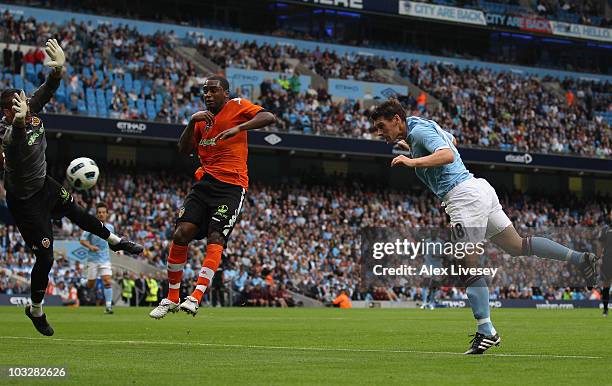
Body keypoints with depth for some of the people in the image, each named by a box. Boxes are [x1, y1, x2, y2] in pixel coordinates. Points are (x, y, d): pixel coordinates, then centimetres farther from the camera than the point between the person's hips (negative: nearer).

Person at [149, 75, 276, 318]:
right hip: (205, 183, 6)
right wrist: (192, 122, -3)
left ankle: (196, 298, -26)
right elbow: (184, 150, 12)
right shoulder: (204, 118, 20)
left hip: (232, 186, -6)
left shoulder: (237, 106, 1)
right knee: (181, 233, -8)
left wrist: (238, 128, -26)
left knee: (215, 239, -19)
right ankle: (171, 298, 2)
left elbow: (269, 118, -14)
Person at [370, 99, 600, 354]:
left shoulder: (418, 130, -9)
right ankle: (580, 258, 12)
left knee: (468, 267, -9)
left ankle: (486, 332, -11)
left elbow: (448, 155, -24)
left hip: (464, 196, -10)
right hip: (480, 189, 10)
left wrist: (413, 161, -31)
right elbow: (451, 140, 41)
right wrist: (413, 150, 38)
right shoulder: (424, 126, 20)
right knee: (518, 246, 15)